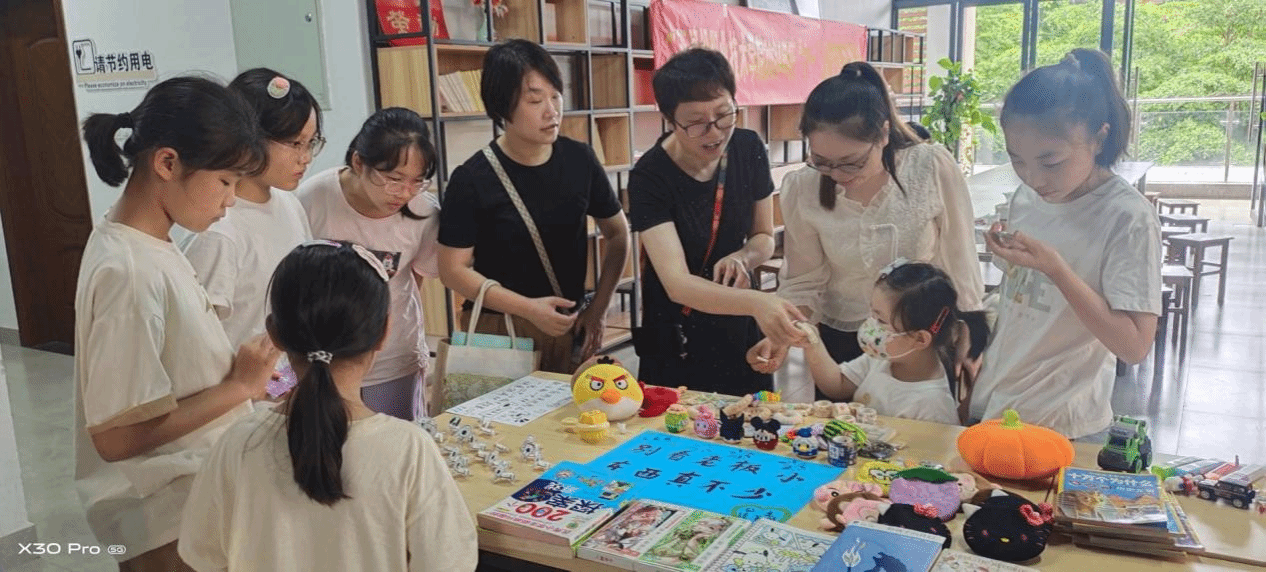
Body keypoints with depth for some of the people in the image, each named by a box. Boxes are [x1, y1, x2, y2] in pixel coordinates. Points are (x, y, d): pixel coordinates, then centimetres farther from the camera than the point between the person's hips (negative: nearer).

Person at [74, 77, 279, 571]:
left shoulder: (146, 244, 2)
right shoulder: (129, 271, -25)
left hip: (193, 497, 9)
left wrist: (240, 379, -1)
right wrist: (238, 386, -20)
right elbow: (116, 436, -24)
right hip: (167, 523, -8)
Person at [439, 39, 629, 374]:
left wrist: (599, 309, 0)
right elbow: (454, 270, -10)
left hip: (570, 328, 3)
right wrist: (529, 308, -19)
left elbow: (617, 235, 9)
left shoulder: (579, 160, -2)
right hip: (497, 333, -3)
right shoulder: (472, 180, -12)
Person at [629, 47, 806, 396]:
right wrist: (755, 302, -46)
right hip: (677, 345, -4)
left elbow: (764, 237, 4)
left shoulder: (749, 149, -9)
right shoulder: (650, 177, -22)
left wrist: (742, 258, -19)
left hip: (742, 332, 4)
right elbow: (676, 283, -30)